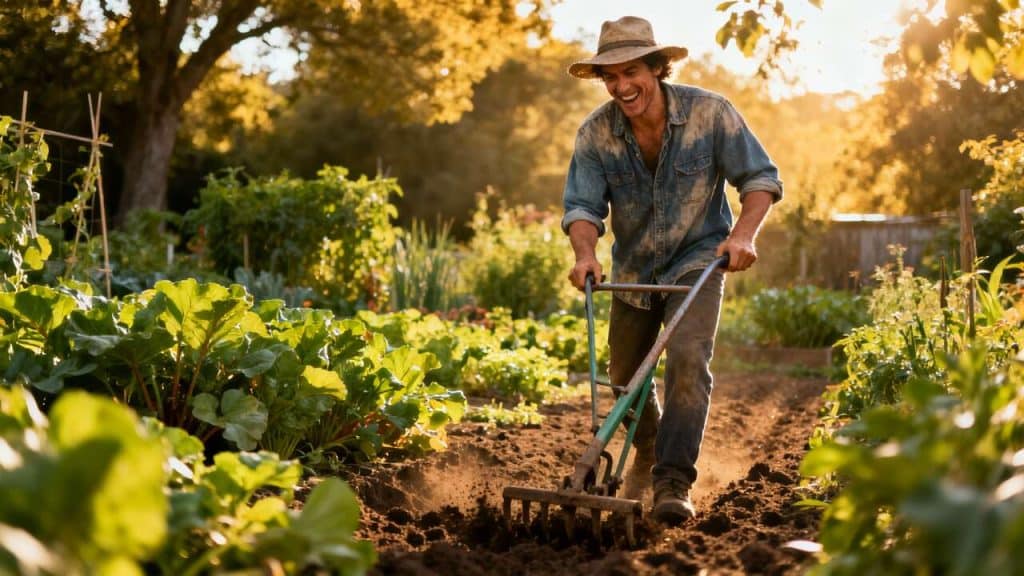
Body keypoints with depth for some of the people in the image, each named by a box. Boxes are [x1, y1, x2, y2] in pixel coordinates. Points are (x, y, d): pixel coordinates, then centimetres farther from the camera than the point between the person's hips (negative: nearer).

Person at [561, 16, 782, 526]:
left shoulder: (709, 112, -19)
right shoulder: (595, 133, -14)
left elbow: (761, 177, -13)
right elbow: (583, 204, -18)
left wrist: (743, 234, -29)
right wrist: (585, 253, -39)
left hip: (697, 259, -3)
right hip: (633, 268, 4)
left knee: (687, 359, -26)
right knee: (625, 374, 17)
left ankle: (673, 484, -23)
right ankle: (648, 451, 47)